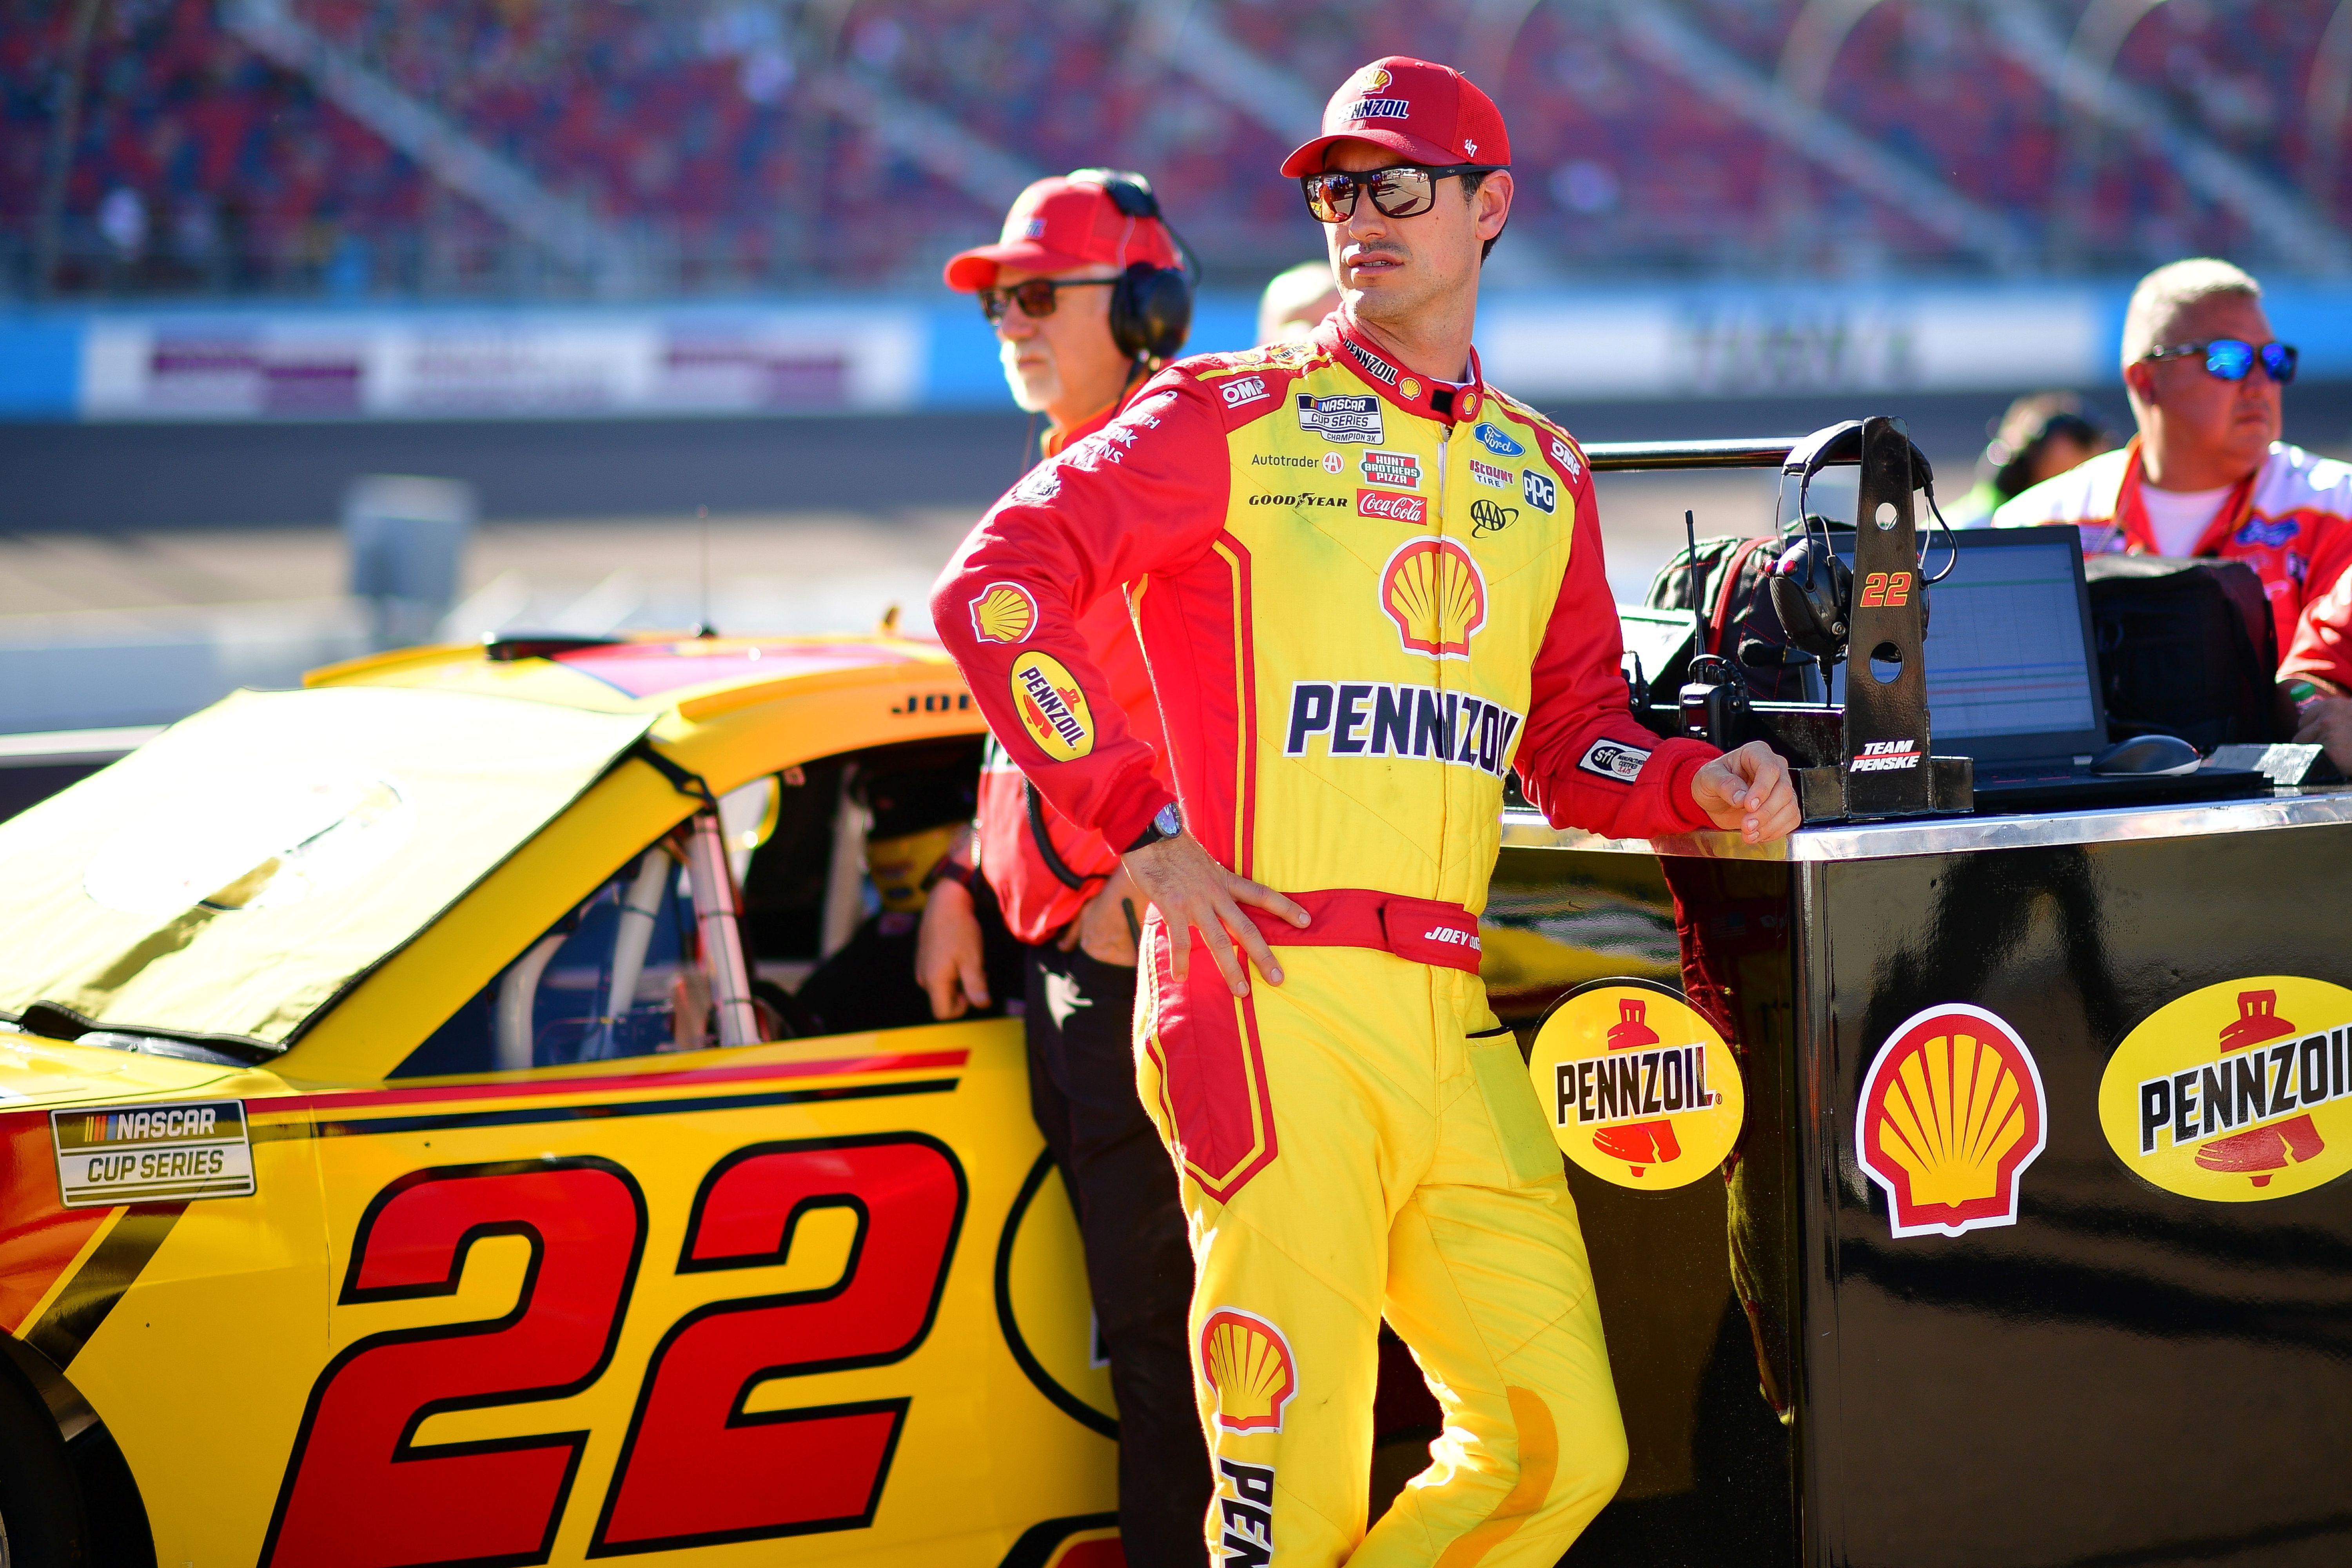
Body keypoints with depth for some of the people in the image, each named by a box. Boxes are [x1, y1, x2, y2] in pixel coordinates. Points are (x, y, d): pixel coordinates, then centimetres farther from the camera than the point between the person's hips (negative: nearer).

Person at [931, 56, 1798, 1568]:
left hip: (1454, 1017, 6)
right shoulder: (1239, 417, 2)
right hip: (1274, 998, -6)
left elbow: (1571, 746, 24)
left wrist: (1699, 785, 3)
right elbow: (993, 585, -7)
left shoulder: (1541, 474, 19)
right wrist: (1146, 832, -11)